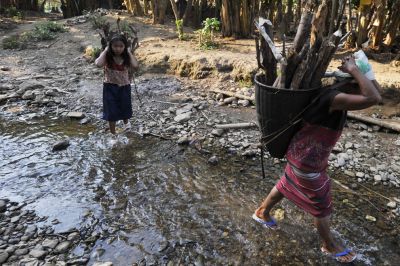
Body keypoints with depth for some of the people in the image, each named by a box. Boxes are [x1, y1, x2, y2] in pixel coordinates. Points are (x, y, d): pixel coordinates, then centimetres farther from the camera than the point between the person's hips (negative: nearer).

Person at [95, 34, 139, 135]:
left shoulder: (127, 58, -10)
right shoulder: (107, 57, -13)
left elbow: (136, 66, -30)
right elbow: (98, 64, -33)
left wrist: (129, 52, -20)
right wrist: (105, 51, -22)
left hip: (124, 87, 1)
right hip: (110, 87, -1)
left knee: (125, 107, 19)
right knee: (111, 111, 5)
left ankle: (126, 121, 55)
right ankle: (113, 133, 23)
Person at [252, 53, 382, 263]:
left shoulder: (337, 97, -1)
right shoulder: (332, 98, -30)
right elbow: (373, 98, -42)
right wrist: (353, 70, -31)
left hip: (303, 155, 9)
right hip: (307, 161, -9)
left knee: (286, 185, 30)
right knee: (321, 207, 13)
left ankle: (262, 212, 53)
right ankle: (329, 246, 39)